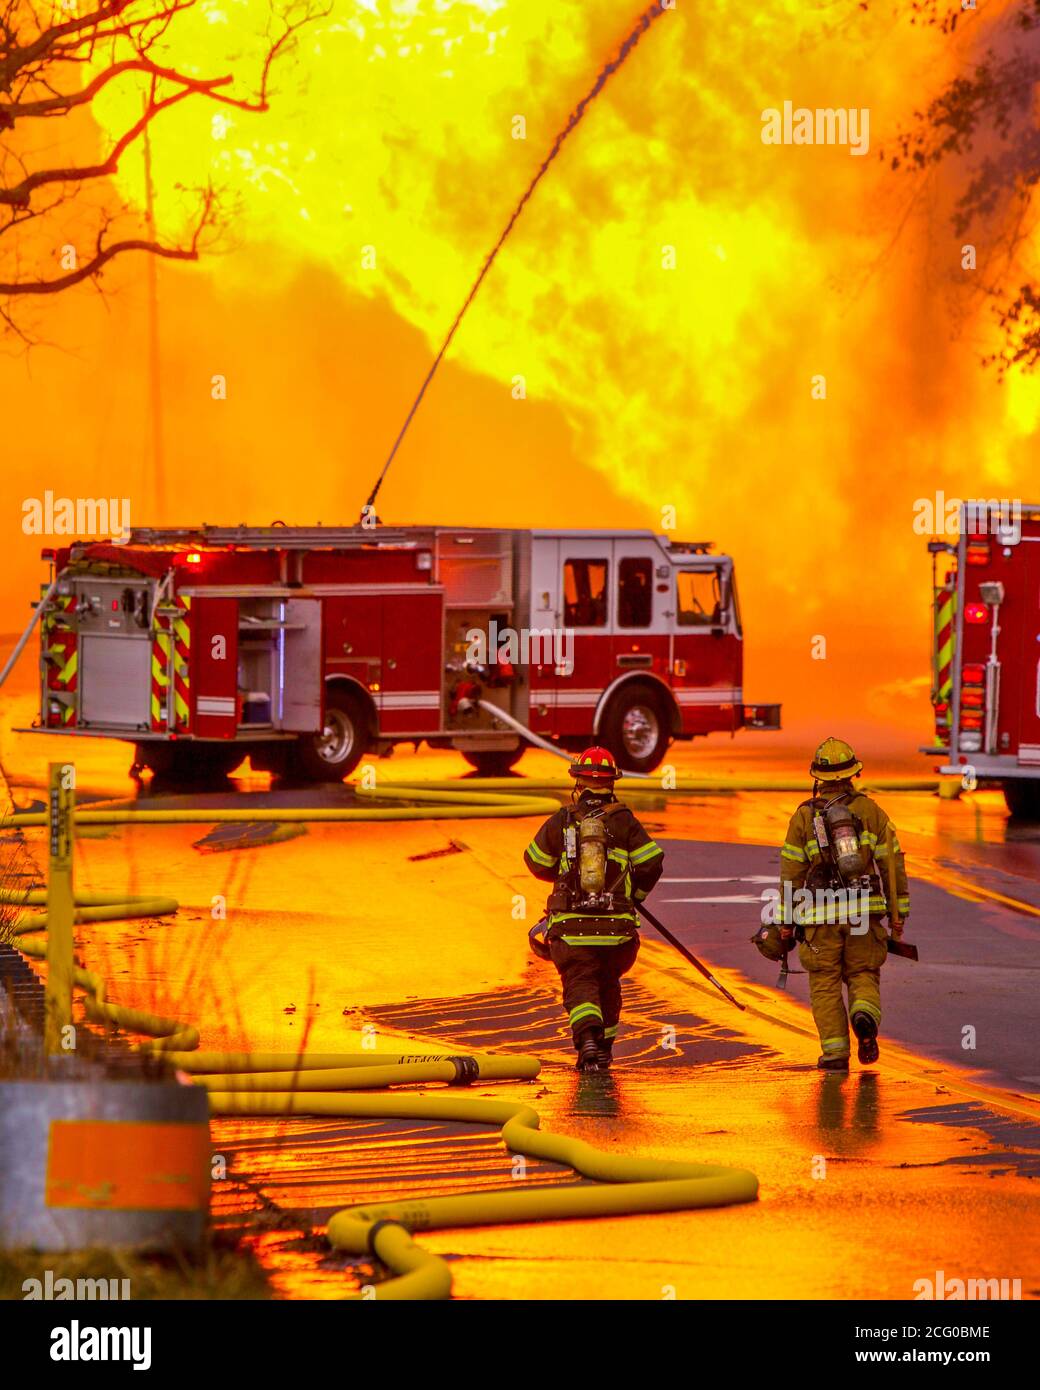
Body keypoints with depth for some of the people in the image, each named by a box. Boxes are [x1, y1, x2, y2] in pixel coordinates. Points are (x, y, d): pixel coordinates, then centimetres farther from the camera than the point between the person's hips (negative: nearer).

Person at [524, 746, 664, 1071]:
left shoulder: (560, 822, 3)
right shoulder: (624, 821, 0)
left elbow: (537, 864, 14)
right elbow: (652, 862, -3)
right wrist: (635, 895, 16)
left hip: (571, 925, -1)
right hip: (617, 926, 1)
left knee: (580, 985, -3)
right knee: (608, 983, 22)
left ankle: (588, 1038, -29)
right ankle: (605, 1046, 30)